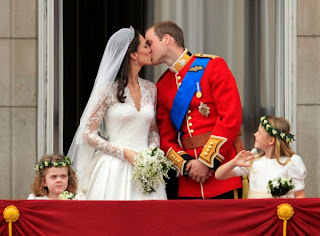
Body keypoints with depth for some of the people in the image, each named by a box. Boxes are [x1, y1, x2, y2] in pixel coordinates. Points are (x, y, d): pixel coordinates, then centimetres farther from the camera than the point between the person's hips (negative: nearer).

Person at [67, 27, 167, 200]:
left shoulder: (150, 89, 12)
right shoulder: (108, 91, -4)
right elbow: (88, 135, -3)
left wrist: (152, 151, -1)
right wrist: (124, 153, -12)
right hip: (115, 169, -5)